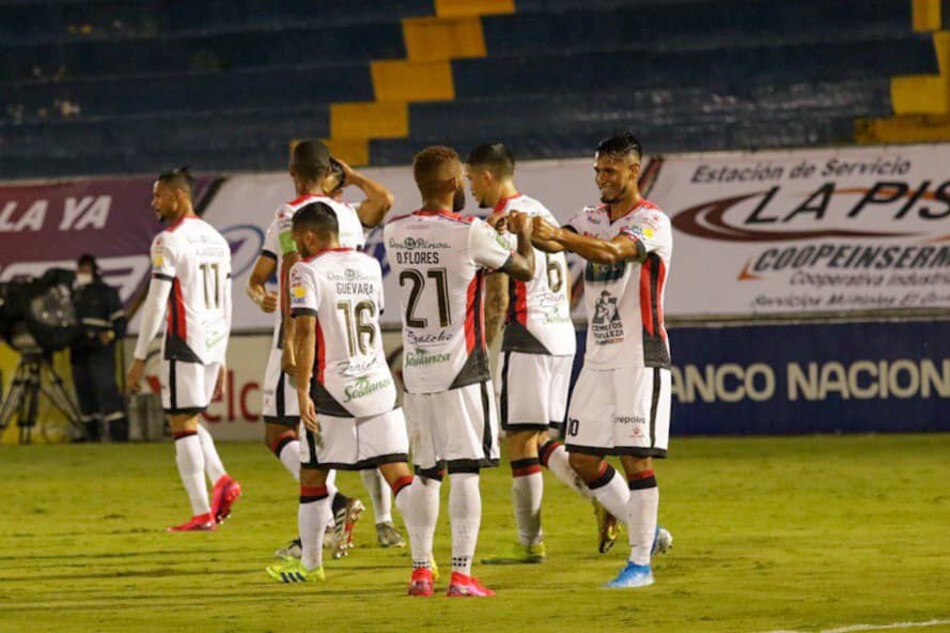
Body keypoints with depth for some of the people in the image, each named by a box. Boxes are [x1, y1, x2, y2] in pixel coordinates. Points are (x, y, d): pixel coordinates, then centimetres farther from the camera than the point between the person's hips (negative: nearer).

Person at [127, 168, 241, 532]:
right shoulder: (216, 239, 15)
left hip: (185, 340, -8)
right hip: (214, 340, 8)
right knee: (189, 420, 20)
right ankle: (222, 482, 0)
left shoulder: (169, 242, -11)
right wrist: (221, 359, 23)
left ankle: (202, 513, -4)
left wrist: (140, 358, -11)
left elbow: (156, 303, -14)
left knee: (182, 424, -2)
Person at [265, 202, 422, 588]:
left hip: (332, 388, -4)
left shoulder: (307, 271, -7)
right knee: (397, 472, 0)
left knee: (312, 476, 10)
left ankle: (310, 563, 17)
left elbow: (305, 331, -16)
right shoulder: (369, 266, 11)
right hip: (378, 383, 5)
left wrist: (302, 390, -17)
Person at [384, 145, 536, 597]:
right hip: (461, 370, -5)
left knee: (424, 473, 13)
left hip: (416, 372, 5)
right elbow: (525, 270, 2)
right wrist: (524, 233, 23)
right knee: (465, 471, -3)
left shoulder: (395, 234, 3)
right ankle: (461, 574, -8)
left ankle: (420, 571, 14)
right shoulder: (471, 234, -12)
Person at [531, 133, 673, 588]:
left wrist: (558, 235, -43)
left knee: (635, 458, -7)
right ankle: (645, 532, 22)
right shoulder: (592, 218, 12)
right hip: (598, 358, 7)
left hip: (639, 358, -7)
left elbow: (612, 251, -29)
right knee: (583, 459, 7)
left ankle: (640, 563, -2)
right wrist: (527, 231, -28)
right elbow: (554, 243, -5)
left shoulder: (651, 222, -10)